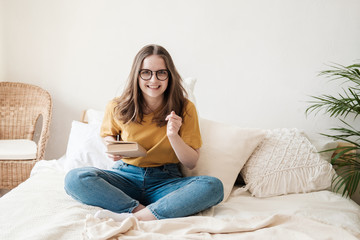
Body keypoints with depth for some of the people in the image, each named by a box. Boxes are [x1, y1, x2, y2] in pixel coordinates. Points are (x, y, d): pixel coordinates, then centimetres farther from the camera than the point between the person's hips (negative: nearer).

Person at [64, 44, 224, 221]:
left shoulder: (185, 109, -4)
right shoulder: (117, 108, -2)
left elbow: (191, 163, -2)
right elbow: (108, 135, 20)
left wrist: (174, 136, -20)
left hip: (166, 181, 0)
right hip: (126, 177, 1)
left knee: (213, 187, -31)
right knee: (74, 179, -26)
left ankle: (133, 217, -33)